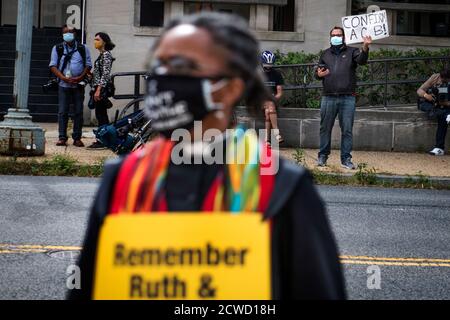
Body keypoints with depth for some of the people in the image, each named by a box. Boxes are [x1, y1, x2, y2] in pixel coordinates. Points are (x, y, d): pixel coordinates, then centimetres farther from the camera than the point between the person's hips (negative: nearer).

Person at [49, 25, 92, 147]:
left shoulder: (83, 48, 9)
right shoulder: (57, 49, 8)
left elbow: (88, 65, 6)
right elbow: (53, 66, 2)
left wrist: (80, 78, -10)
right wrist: (64, 78, -13)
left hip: (79, 85, 0)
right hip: (63, 85, 0)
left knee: (78, 112, 0)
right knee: (62, 112, -4)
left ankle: (77, 138, 5)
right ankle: (62, 137, -2)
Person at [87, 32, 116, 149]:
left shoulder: (106, 55, -12)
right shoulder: (102, 55, 16)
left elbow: (105, 74, -19)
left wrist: (98, 90, -23)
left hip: (101, 88, -10)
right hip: (99, 88, 10)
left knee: (101, 115, -8)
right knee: (101, 115, 11)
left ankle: (102, 142, -6)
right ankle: (102, 140, 16)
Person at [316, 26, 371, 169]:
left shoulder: (351, 52, 7)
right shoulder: (325, 54, 17)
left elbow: (362, 60, -12)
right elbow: (319, 71, 22)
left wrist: (365, 47, -33)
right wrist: (319, 74, -4)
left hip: (347, 98, -2)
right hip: (328, 97, 2)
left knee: (347, 130, 0)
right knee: (325, 128, 6)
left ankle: (346, 159, 6)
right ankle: (323, 156, 16)